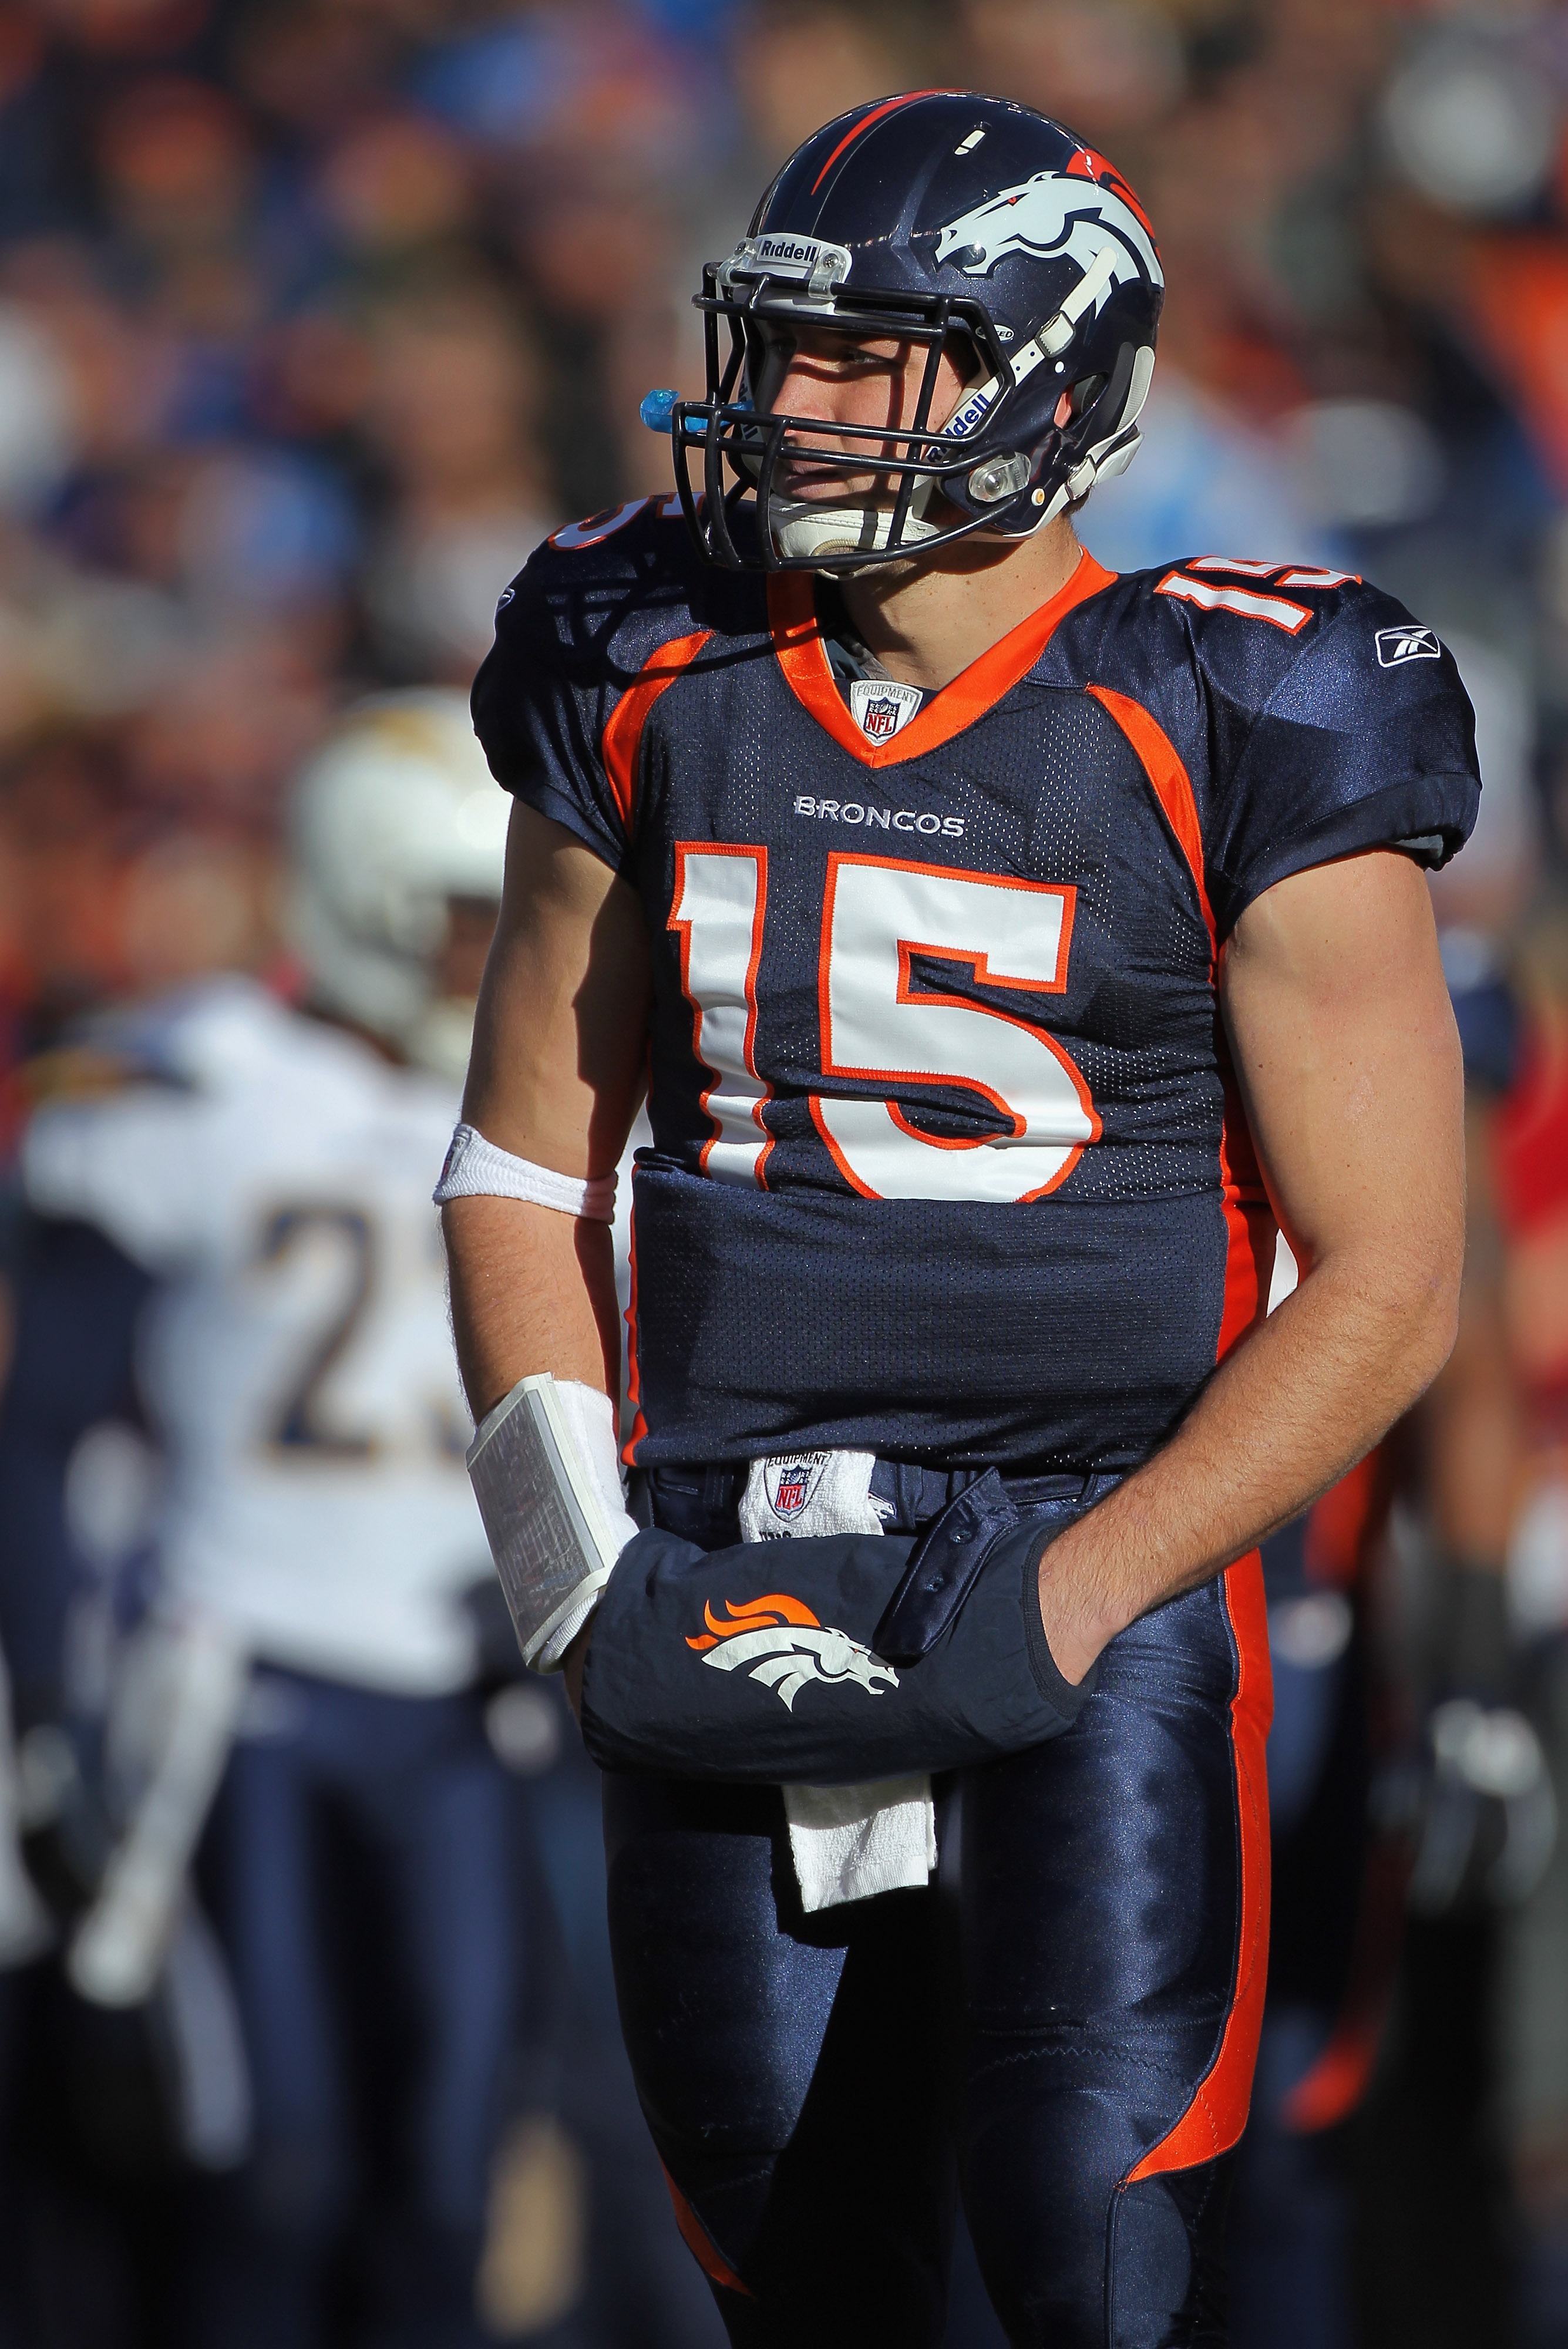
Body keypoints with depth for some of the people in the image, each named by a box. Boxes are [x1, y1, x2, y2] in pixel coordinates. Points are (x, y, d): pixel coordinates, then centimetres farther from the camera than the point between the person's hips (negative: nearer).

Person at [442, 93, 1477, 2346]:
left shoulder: (1230, 741, -8)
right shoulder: (654, 693, 5)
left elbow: (1386, 1285, -7)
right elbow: (526, 1162, 15)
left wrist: (1067, 1601, -15)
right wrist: (572, 1547, 1)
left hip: (1095, 1582, -4)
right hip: (723, 1608, 4)